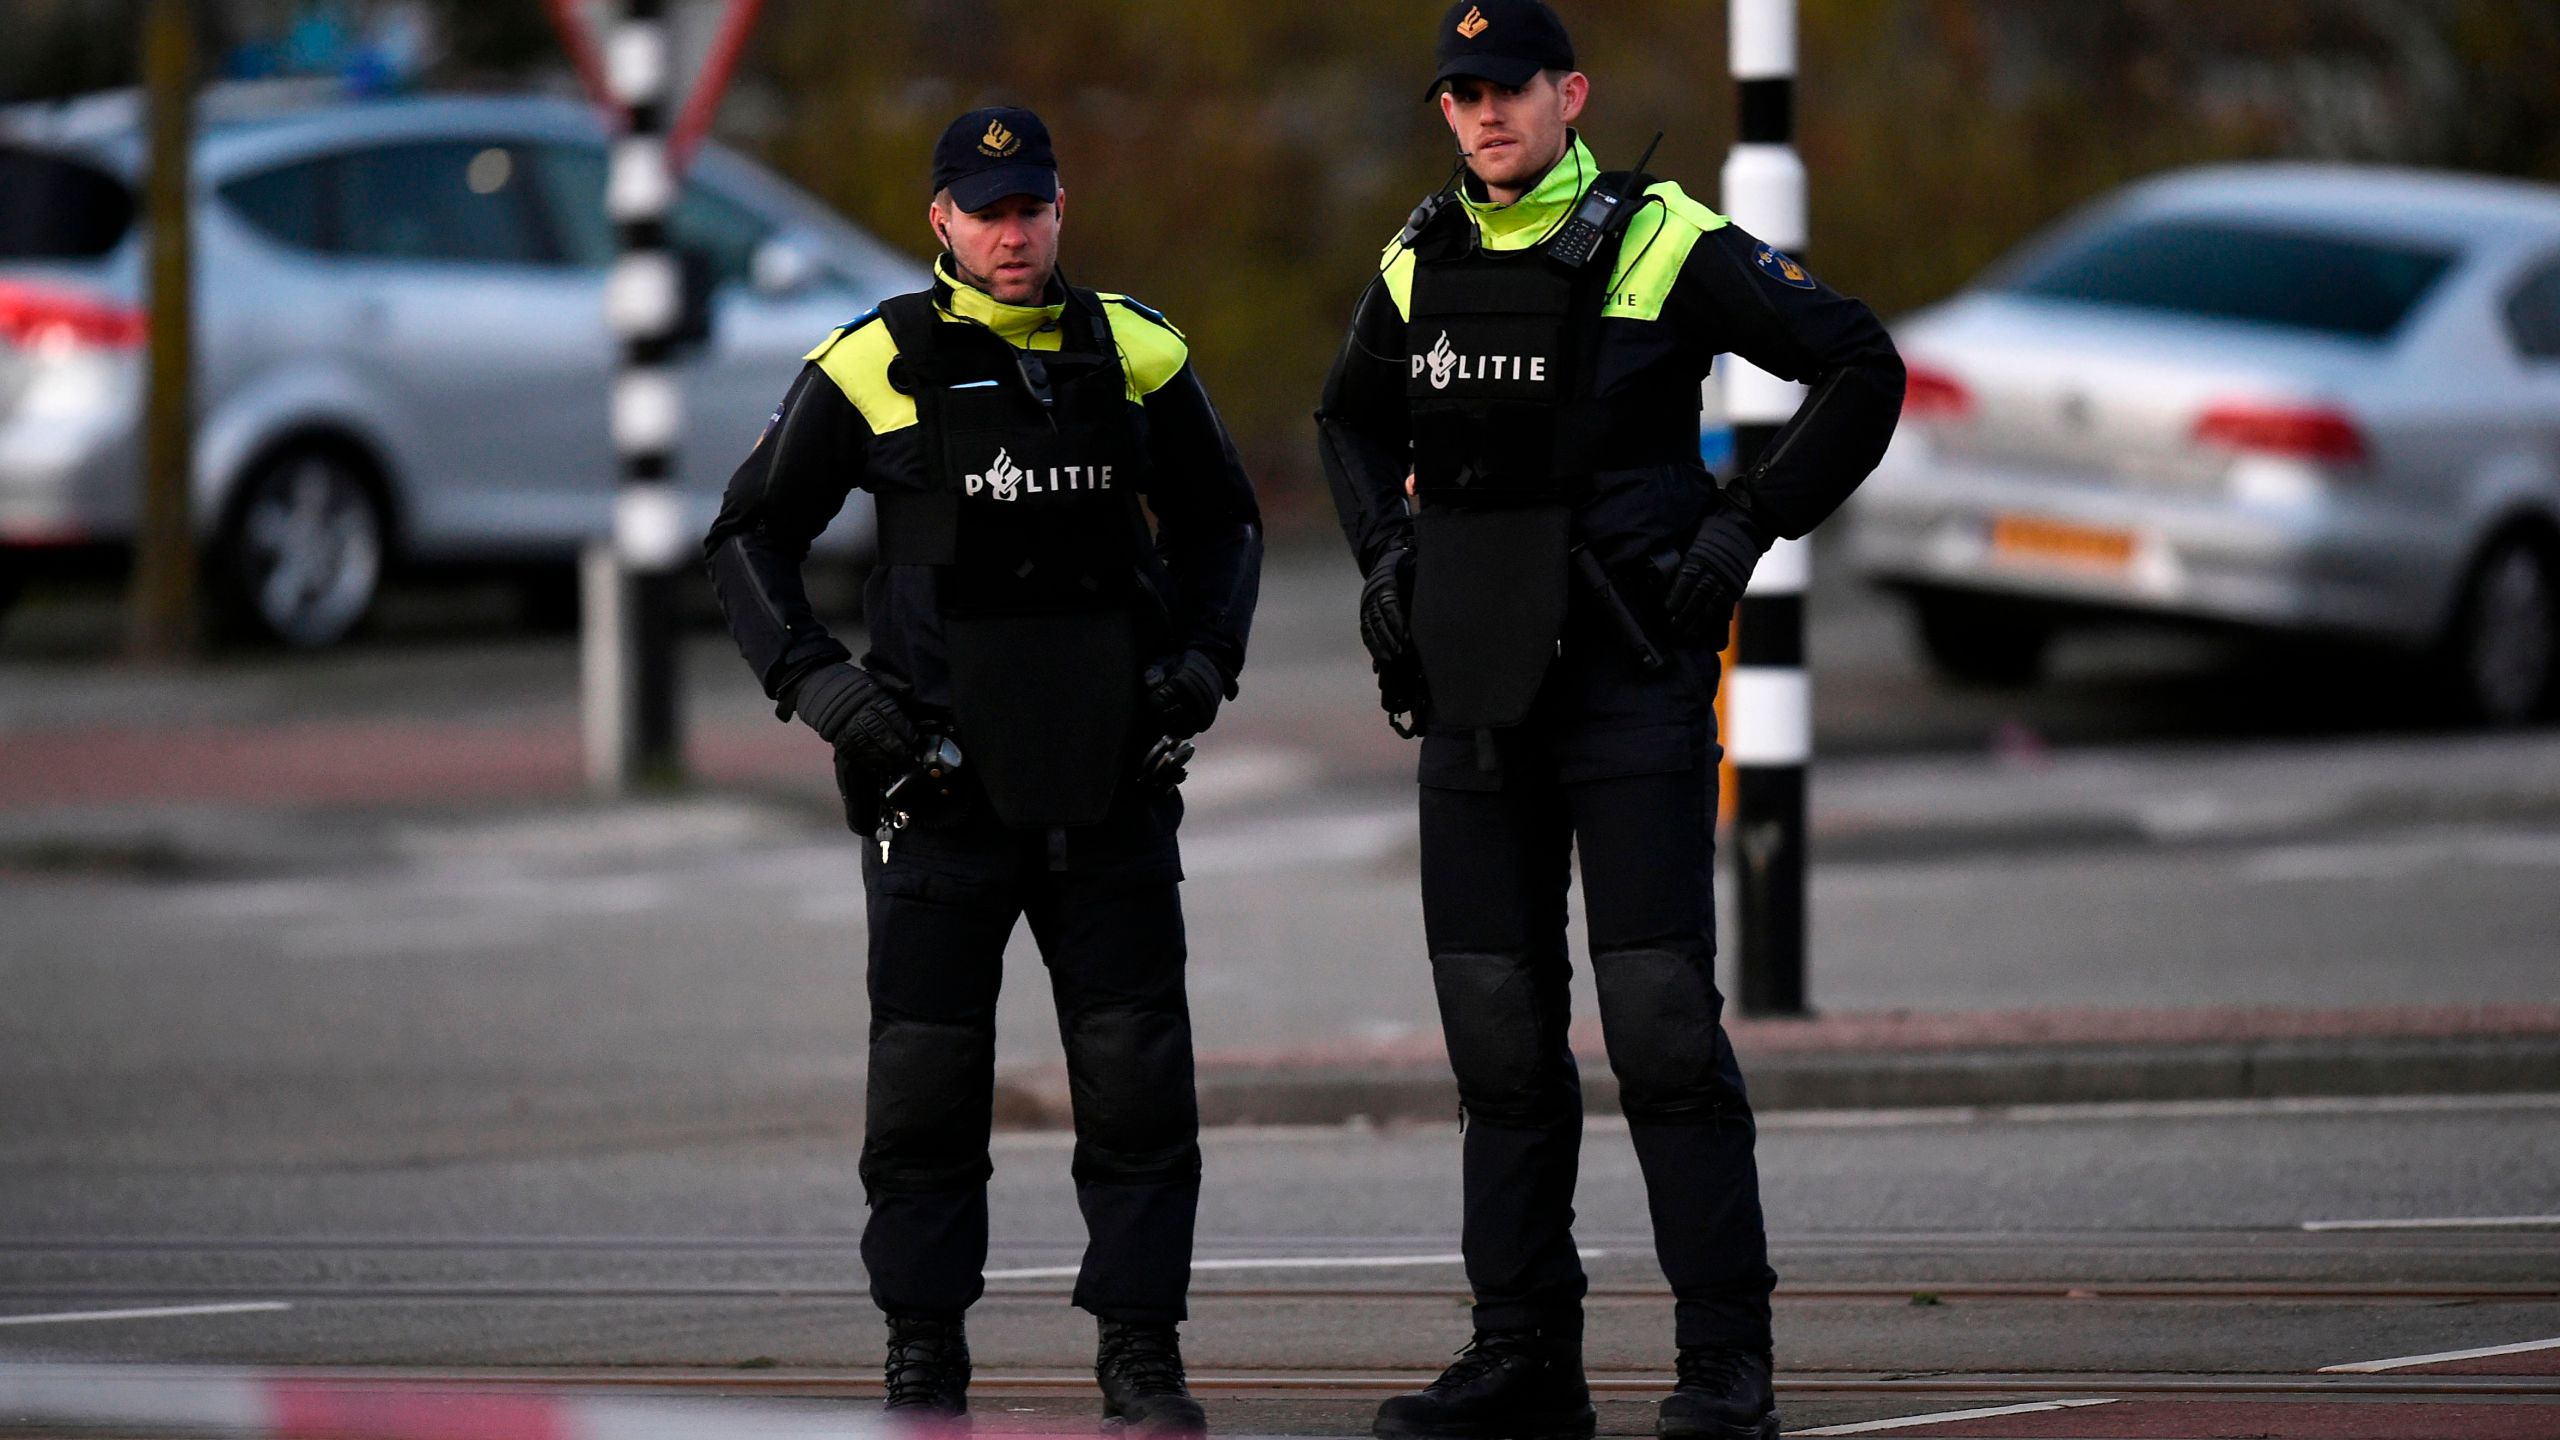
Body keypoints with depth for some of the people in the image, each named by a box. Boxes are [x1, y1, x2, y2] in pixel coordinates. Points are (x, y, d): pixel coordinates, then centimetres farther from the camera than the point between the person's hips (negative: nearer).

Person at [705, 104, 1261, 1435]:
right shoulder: (873, 368, -1)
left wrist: (1204, 658, 5)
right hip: (940, 776, -2)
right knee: (925, 1074, 0)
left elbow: (1220, 522, 21)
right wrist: (816, 684, -7)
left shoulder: (1135, 358, 7)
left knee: (1139, 1068, 0)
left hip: (1111, 777, 2)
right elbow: (750, 539, 6)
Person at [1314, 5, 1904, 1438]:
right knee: (1496, 1025, 6)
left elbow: (1864, 368, -3)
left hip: (1629, 677, -6)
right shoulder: (1421, 266, 11)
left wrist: (1748, 524, -8)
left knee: (1663, 1020, -9)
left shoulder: (1665, 244, -6)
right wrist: (1386, 546, 15)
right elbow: (1355, 420, 30)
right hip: (1472, 688, 6)